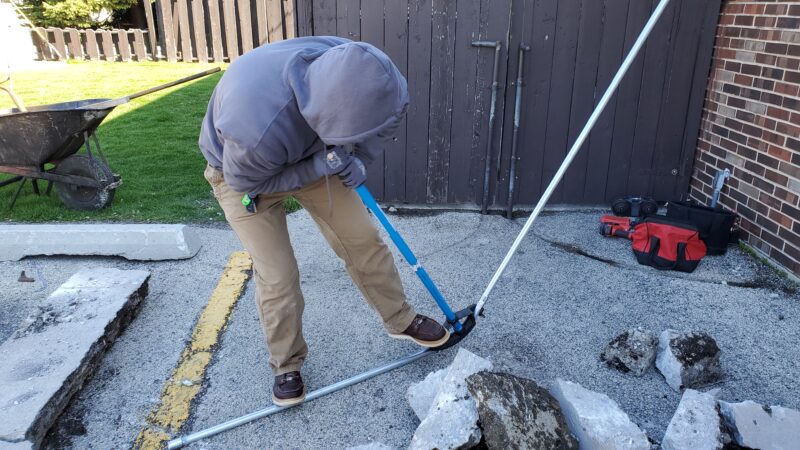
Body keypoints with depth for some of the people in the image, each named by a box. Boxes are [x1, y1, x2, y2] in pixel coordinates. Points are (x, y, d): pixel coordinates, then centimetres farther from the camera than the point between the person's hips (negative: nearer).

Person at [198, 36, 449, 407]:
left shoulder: (348, 66, -32)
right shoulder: (256, 127, -47)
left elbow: (389, 111, -10)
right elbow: (245, 181, -24)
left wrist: (357, 159, -23)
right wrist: (319, 167, -32)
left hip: (315, 154, 4)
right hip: (244, 173, -4)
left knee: (362, 238, 4)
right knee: (277, 277, -5)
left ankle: (400, 320, 27)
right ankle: (286, 365, 22)